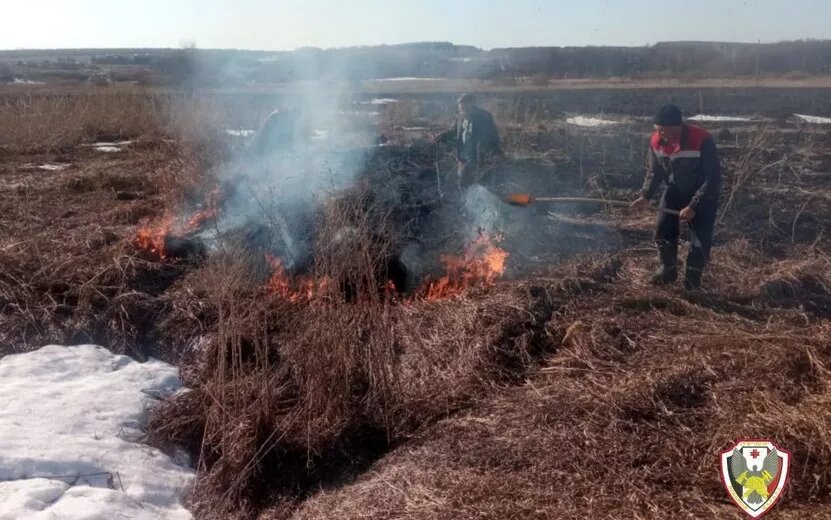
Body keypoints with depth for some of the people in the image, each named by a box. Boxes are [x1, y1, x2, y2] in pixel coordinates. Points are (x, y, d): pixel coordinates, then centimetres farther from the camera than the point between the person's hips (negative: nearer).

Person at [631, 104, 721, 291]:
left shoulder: (702, 140, -33)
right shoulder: (656, 141, -16)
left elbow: (713, 178, -28)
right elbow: (654, 172, -1)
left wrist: (694, 206, -32)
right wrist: (646, 195, -17)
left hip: (703, 195, -4)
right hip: (675, 190, 5)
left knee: (701, 240, -7)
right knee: (663, 231, 4)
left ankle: (692, 280, 12)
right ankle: (668, 270, 27)